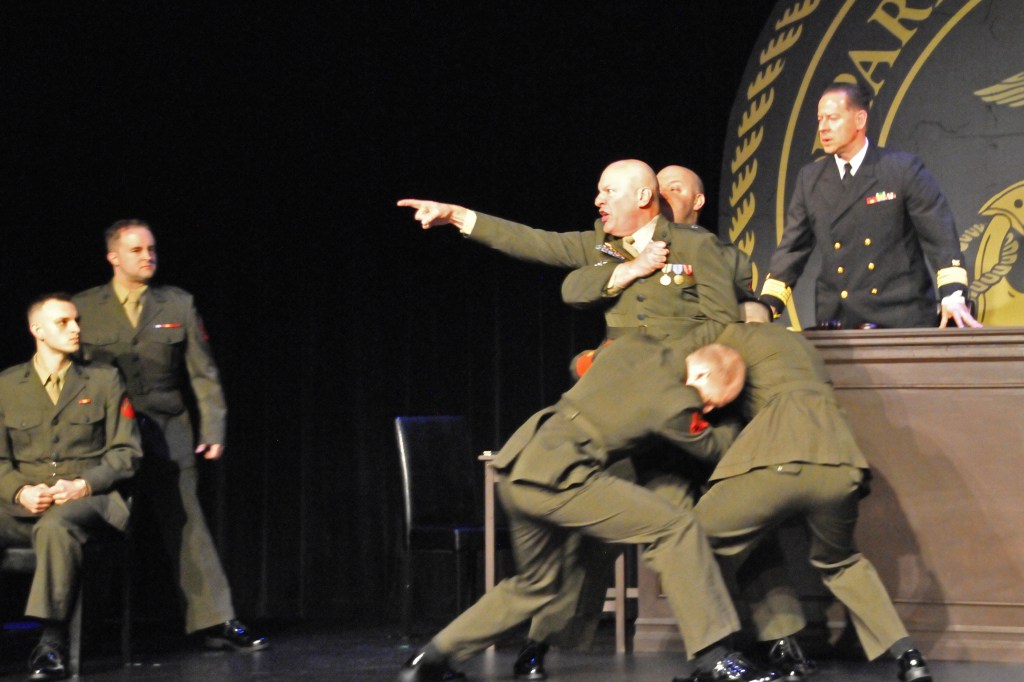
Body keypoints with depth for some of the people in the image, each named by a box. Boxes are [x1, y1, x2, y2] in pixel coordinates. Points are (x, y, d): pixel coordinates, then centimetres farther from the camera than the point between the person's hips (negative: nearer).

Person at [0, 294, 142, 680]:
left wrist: (84, 485, -10)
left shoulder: (104, 381, 13)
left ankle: (52, 641, -38)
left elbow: (126, 452, 7)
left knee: (55, 527, -39)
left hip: (87, 500, -2)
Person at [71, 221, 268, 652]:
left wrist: (213, 430, -2)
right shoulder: (83, 309, 5)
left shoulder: (178, 305, 7)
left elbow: (203, 373, 6)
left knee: (186, 526, -3)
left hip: (167, 434, 0)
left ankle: (215, 623, -2)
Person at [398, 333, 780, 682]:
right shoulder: (676, 405, -6)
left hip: (514, 468, 9)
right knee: (676, 531, -7)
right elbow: (710, 447, 15)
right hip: (555, 477, -9)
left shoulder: (632, 347, 12)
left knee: (534, 584, 25)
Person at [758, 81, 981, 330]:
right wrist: (766, 308, -1)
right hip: (837, 322, 3)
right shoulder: (809, 179, 11)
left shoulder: (903, 169, -2)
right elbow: (792, 248, 12)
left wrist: (953, 296, -20)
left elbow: (939, 234, -7)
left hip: (904, 319, -3)